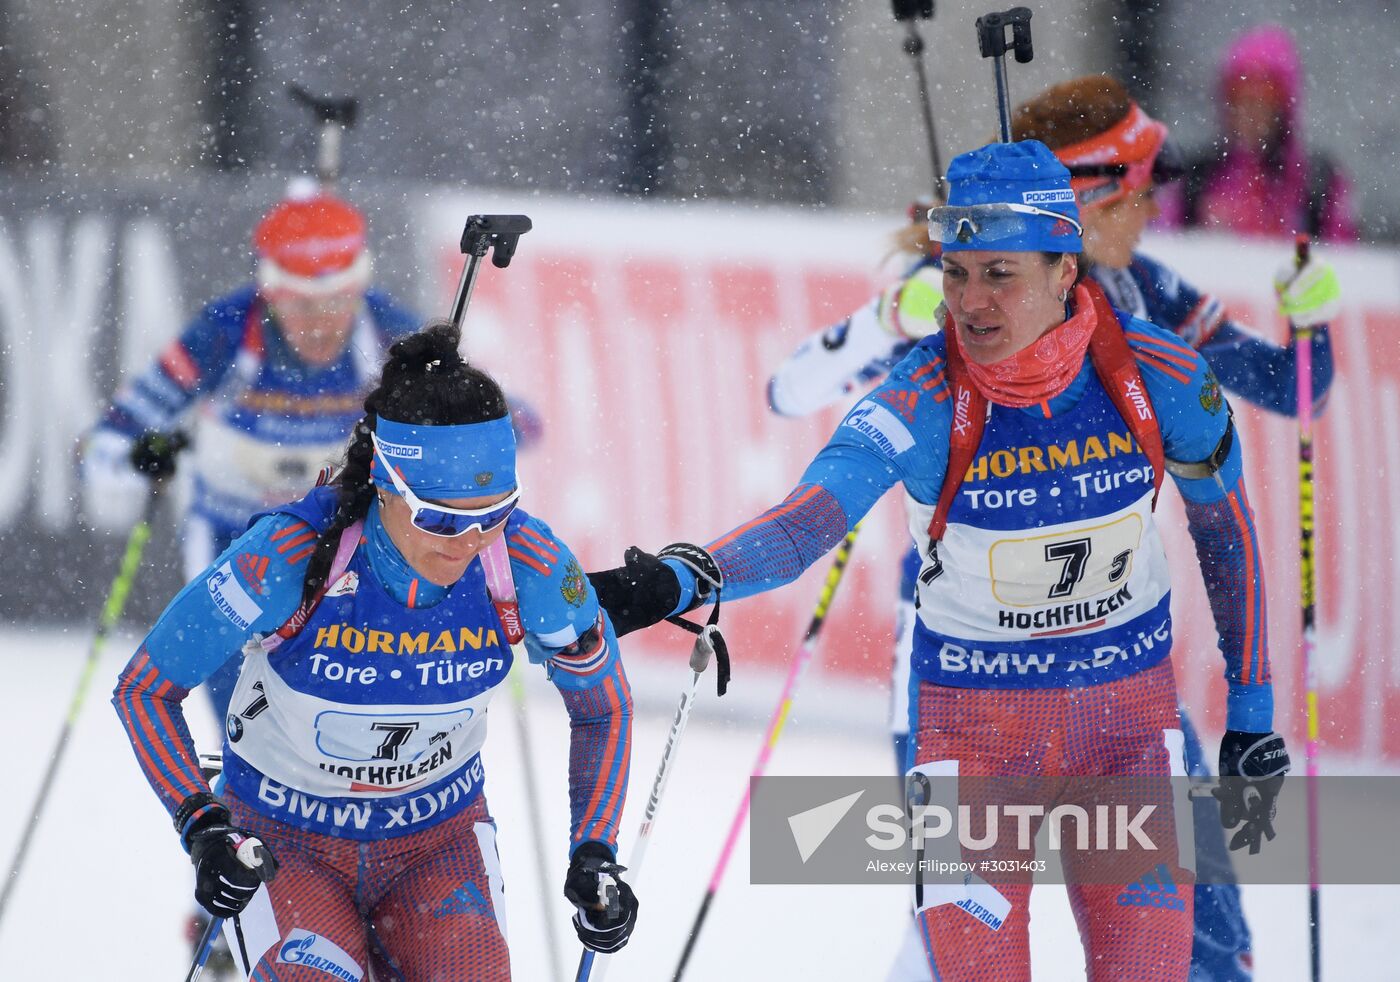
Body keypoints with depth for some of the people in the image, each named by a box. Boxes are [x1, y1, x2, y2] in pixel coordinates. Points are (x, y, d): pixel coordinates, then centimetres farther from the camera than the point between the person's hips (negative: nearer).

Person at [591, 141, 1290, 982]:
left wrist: (1253, 713, 6)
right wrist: (677, 580, -56)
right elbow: (810, 518, -37)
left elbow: (1226, 528, 1)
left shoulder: (1160, 375, -16)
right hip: (975, 715, -2)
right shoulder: (925, 402, -22)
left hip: (1130, 702, 2)